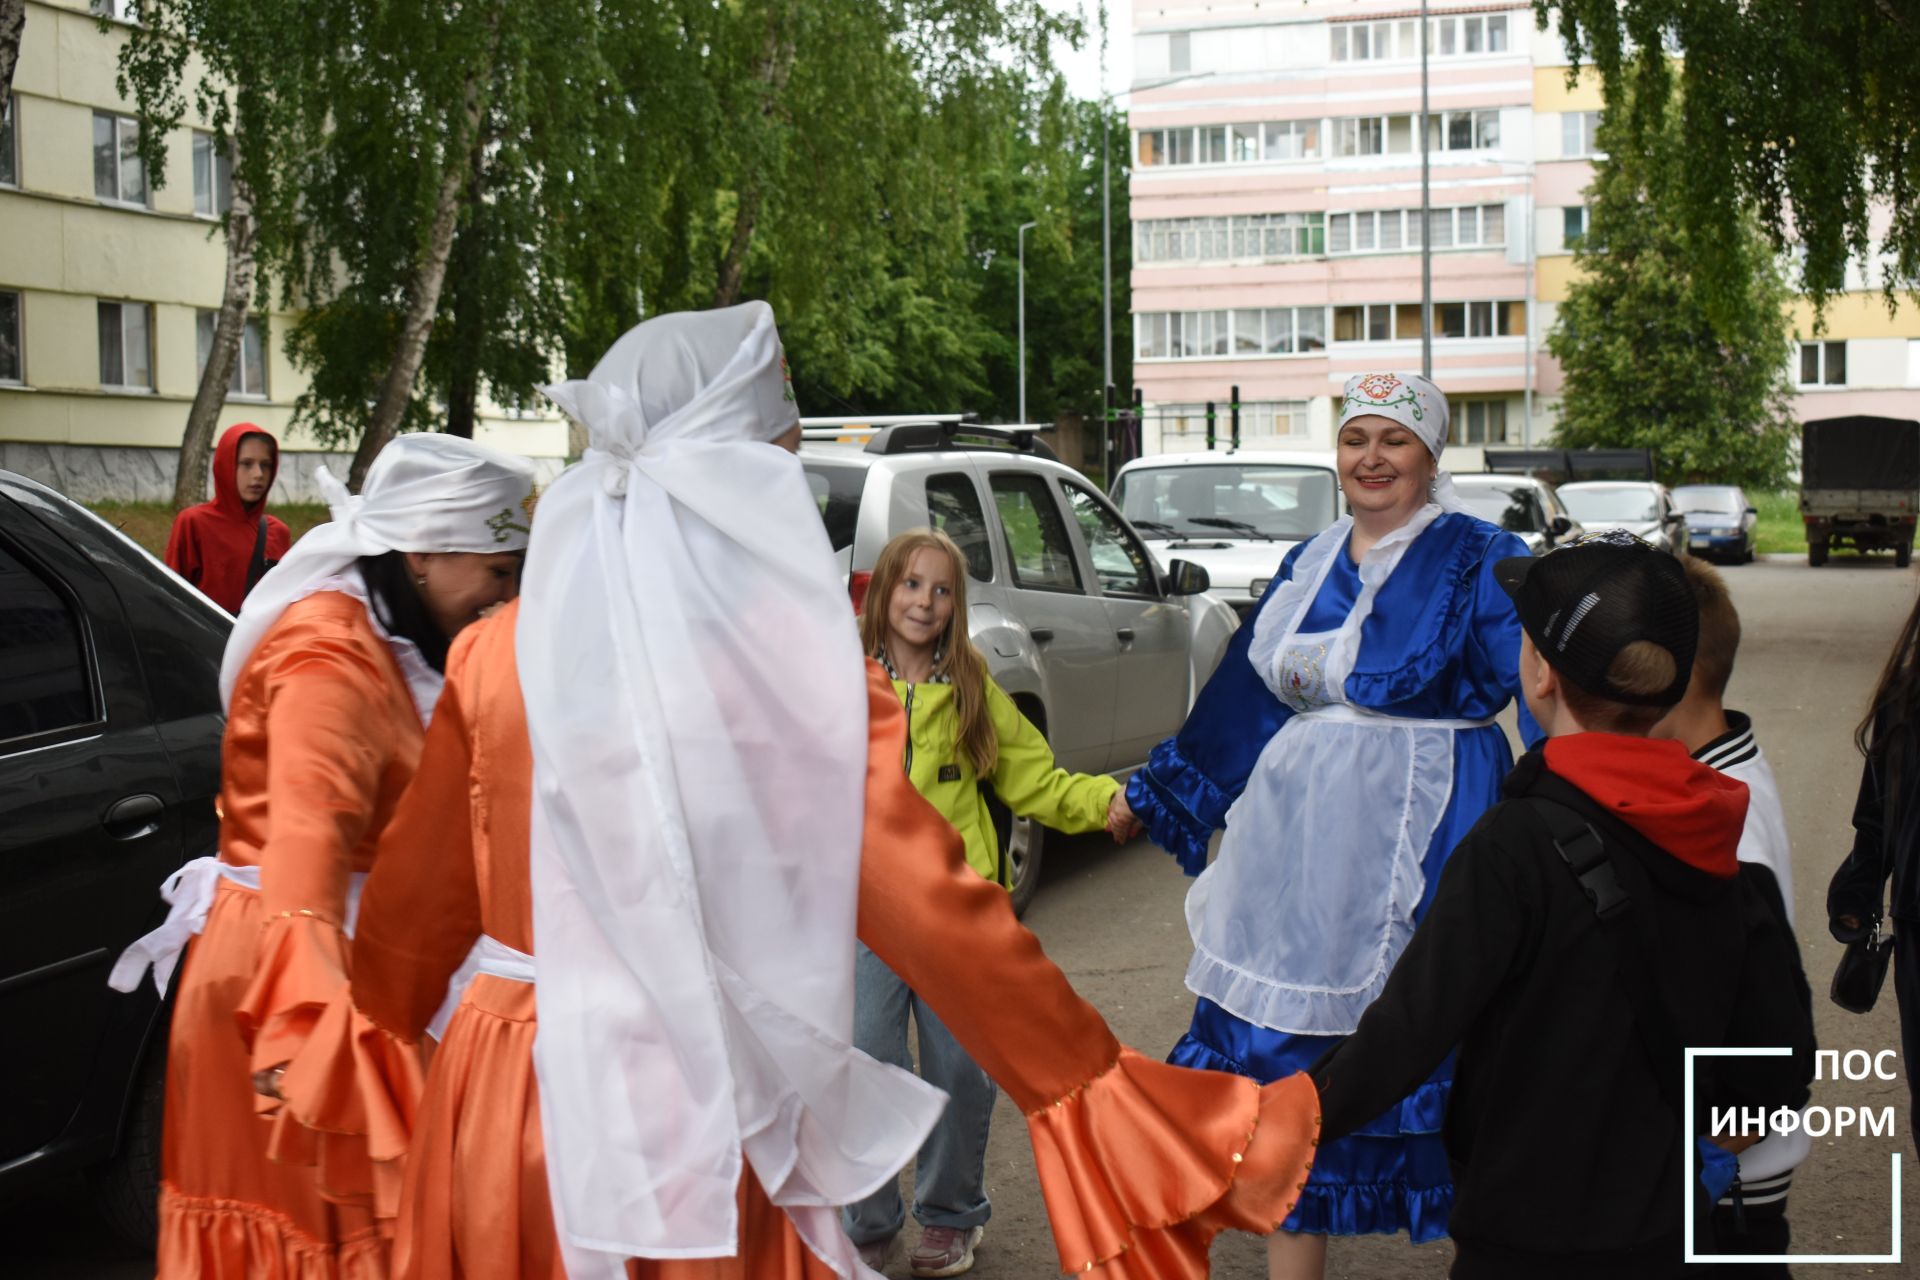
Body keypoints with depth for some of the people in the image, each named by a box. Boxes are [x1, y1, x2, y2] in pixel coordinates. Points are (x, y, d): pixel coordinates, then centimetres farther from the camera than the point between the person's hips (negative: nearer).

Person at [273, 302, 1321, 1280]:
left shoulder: (497, 654, -2)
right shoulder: (802, 675, -14)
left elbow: (414, 896, 8)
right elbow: (937, 918, -16)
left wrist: (363, 1043, 26)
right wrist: (1106, 1101, -9)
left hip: (500, 1111, 4)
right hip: (691, 1130, -4)